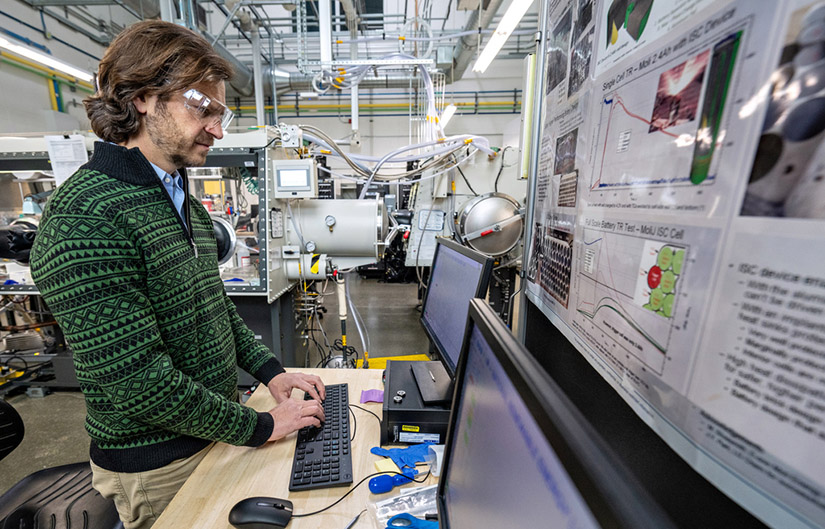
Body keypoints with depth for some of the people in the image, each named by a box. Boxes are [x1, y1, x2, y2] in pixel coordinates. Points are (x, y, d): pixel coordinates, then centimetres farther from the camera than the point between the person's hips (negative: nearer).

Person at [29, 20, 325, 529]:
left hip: (215, 431, 7)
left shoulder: (184, 201, 4)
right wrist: (259, 426, -18)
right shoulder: (83, 218, -25)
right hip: (157, 465, -7)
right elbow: (139, 382, -27)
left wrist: (271, 371, 0)